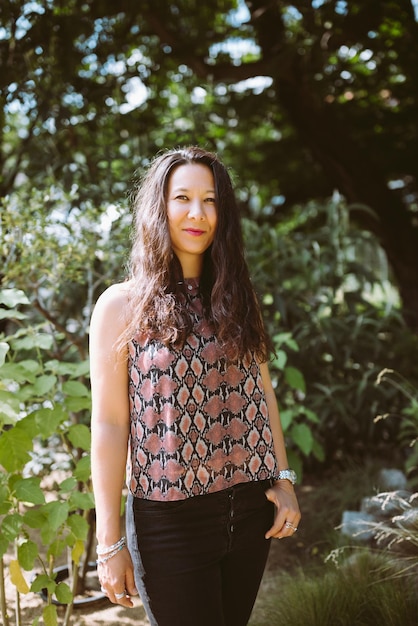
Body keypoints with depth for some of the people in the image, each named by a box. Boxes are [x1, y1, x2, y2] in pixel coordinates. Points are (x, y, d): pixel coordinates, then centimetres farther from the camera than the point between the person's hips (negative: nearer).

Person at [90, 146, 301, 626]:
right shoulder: (121, 306, -5)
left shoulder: (235, 299, 8)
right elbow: (109, 424, -7)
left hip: (250, 511, 4)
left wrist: (283, 479, 5)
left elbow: (261, 392, 13)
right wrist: (110, 543, -8)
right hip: (170, 518, -4)